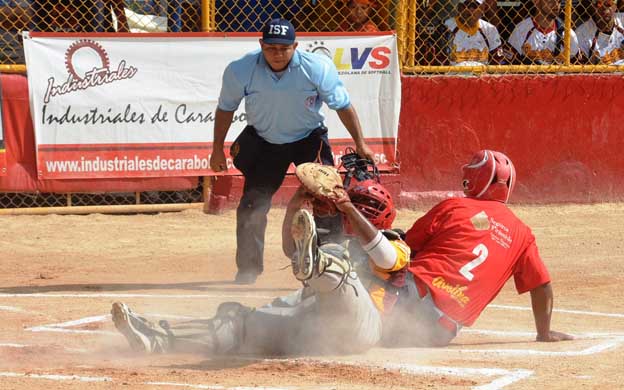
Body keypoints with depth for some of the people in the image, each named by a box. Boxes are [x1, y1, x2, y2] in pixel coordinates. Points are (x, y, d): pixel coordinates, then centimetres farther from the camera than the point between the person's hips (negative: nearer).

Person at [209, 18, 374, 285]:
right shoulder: (240, 71, -21)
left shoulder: (318, 68, -25)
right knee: (251, 207, 0)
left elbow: (342, 105, -13)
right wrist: (218, 149, 1)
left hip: (309, 139, -1)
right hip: (263, 141, 1)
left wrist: (360, 143, -12)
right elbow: (225, 108, -3)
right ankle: (248, 270, 14)